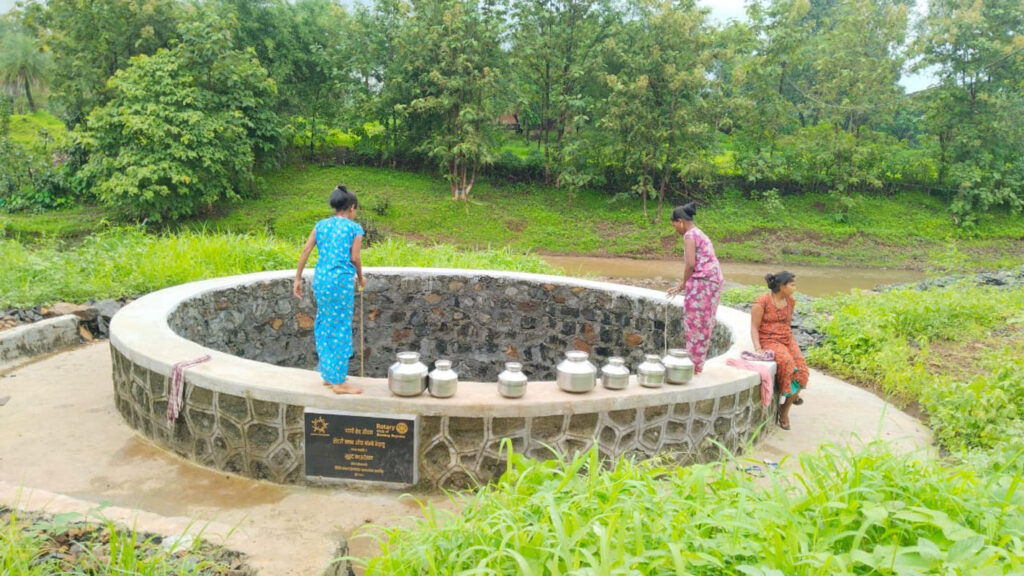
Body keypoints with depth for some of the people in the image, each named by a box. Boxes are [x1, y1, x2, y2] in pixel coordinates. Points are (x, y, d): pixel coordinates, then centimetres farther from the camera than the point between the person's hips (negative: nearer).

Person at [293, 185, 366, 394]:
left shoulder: (321, 225, 12)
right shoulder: (354, 228, 0)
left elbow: (305, 252, 7)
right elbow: (354, 258, -5)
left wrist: (298, 279, 12)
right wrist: (361, 277, 13)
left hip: (320, 279, 5)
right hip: (341, 280, -5)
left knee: (324, 326, 16)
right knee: (341, 328, 2)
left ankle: (328, 374, 27)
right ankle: (339, 381, 8)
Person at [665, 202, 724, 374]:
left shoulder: (689, 235, -9)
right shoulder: (700, 234, 19)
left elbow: (691, 264, -19)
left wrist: (682, 284, -7)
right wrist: (685, 285, 14)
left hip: (701, 282, -10)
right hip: (713, 282, 10)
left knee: (694, 323, -1)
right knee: (704, 325, 13)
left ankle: (693, 365, 5)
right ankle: (698, 364, 21)